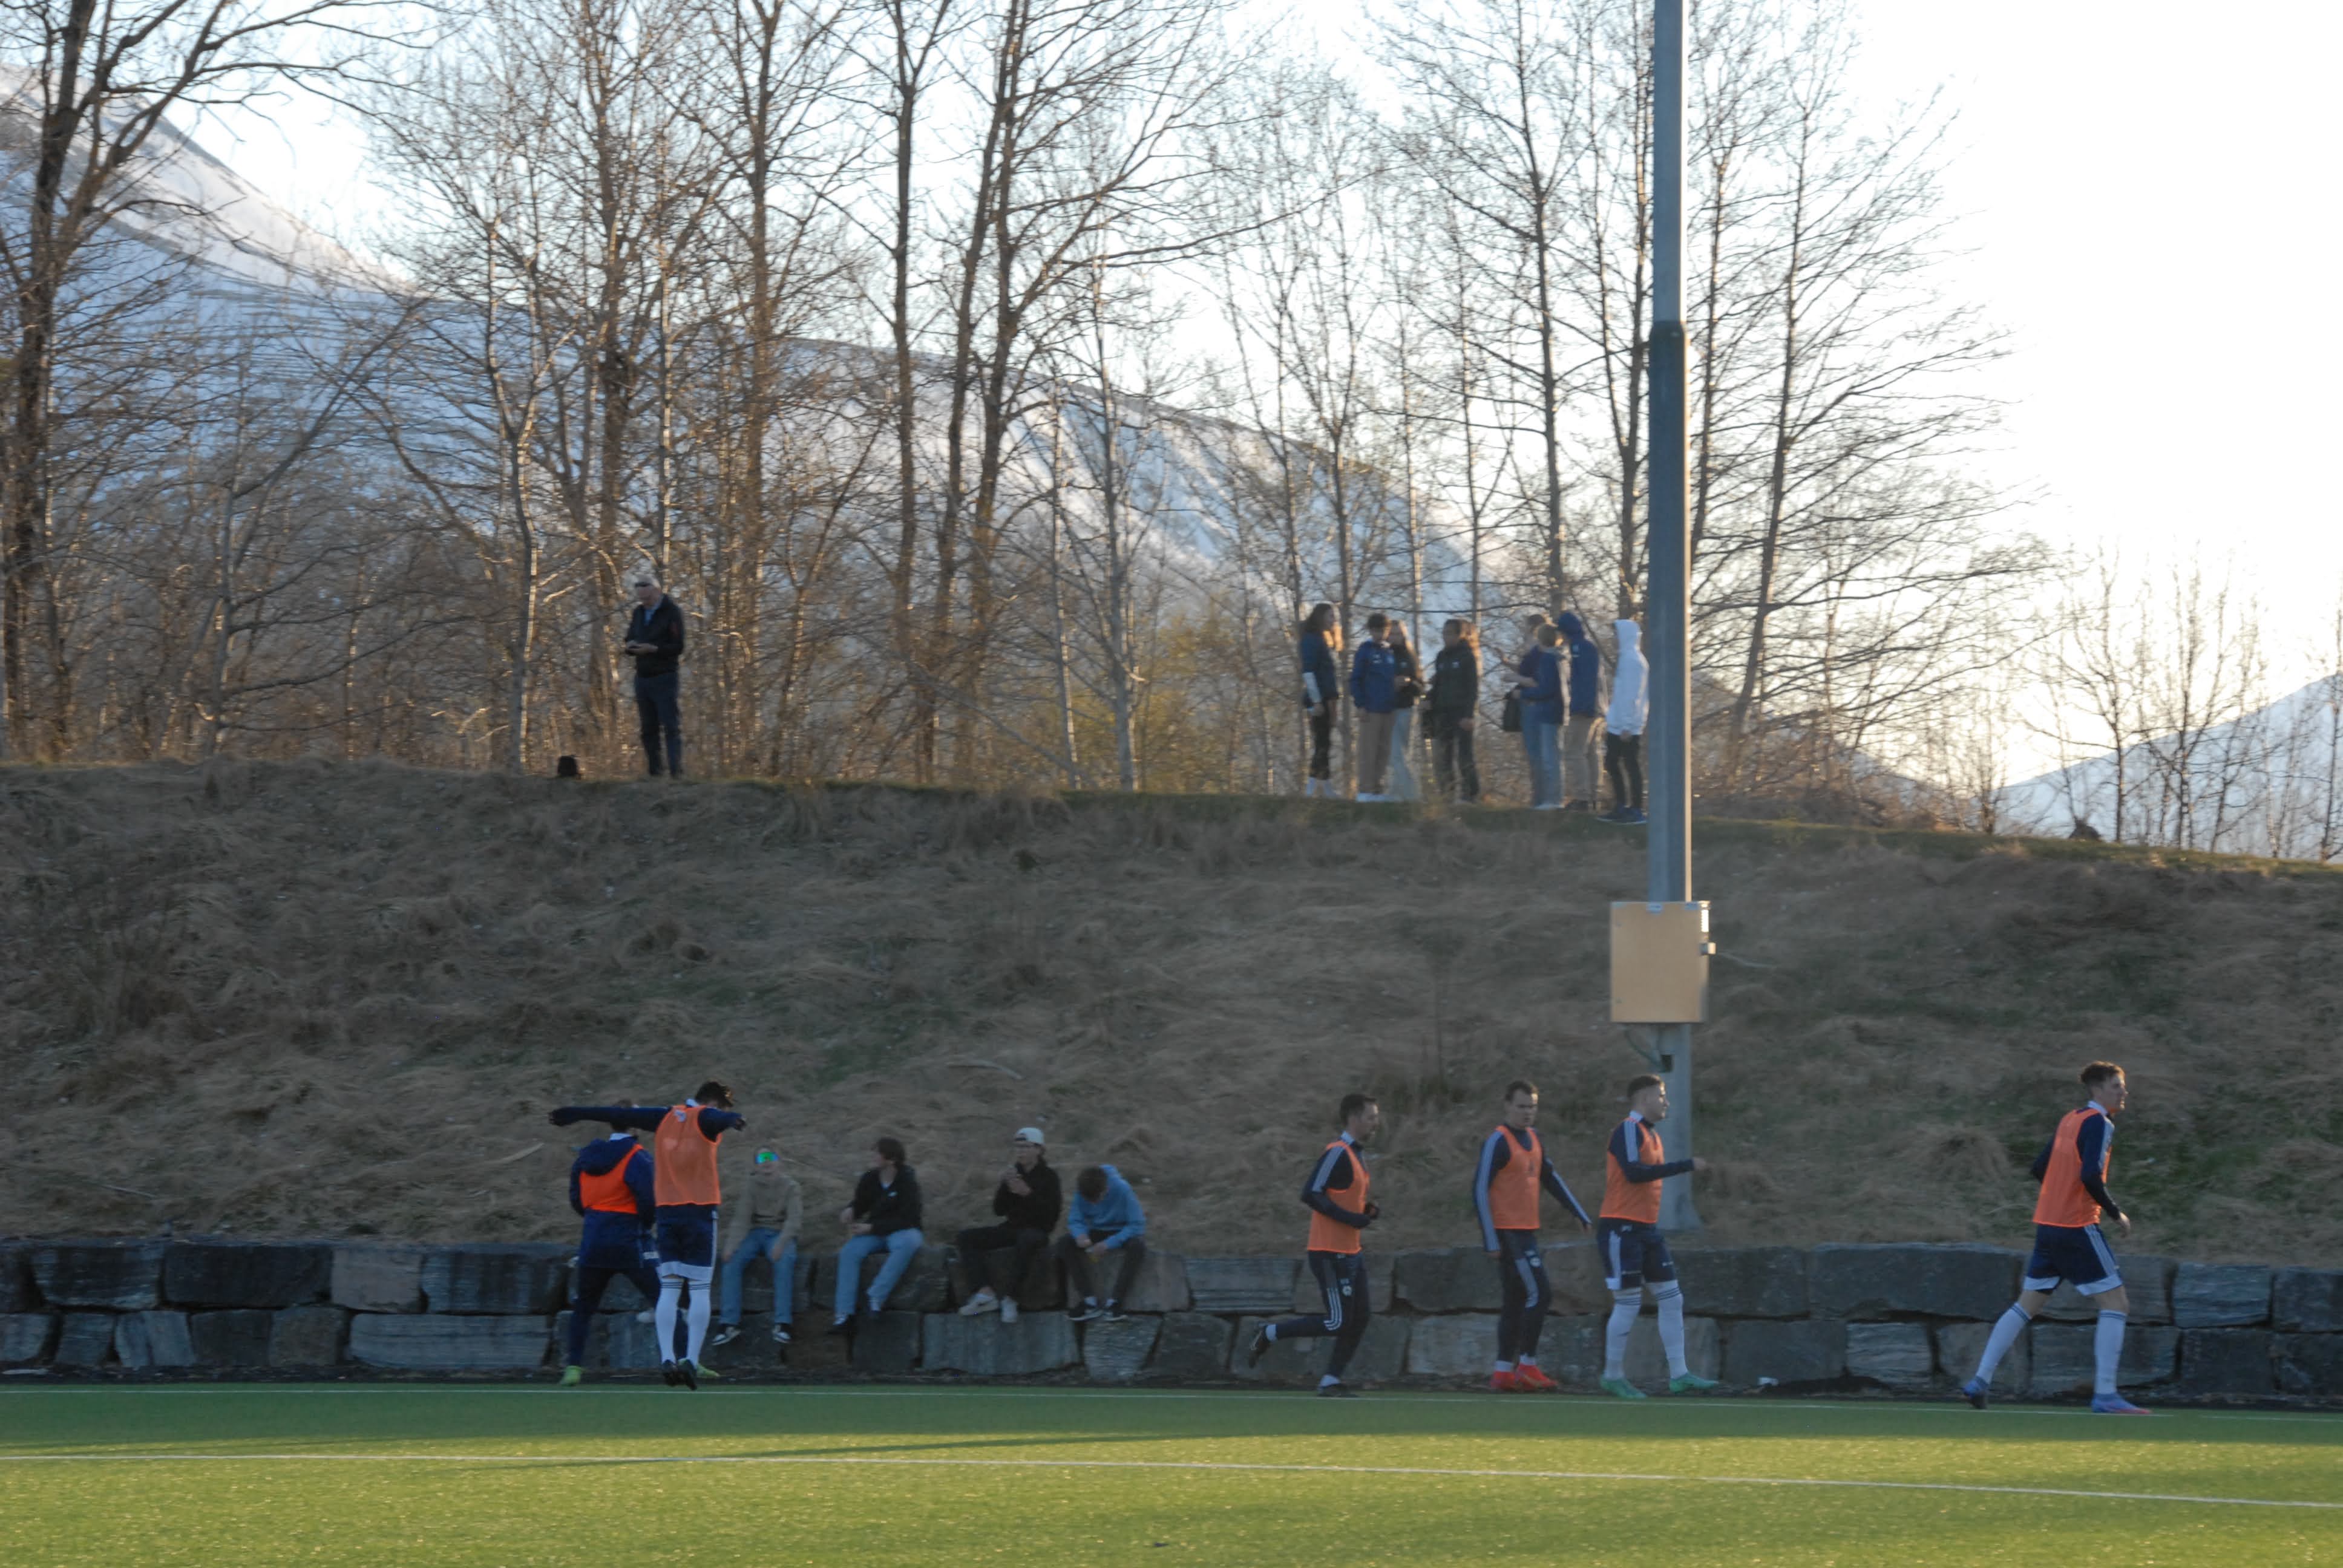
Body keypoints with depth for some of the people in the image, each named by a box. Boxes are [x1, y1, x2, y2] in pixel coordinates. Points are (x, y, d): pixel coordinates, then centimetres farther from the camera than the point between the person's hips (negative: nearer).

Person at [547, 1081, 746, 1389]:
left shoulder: (664, 1117, 12)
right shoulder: (706, 1118, -2)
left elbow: (617, 1114, 16)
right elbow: (724, 1119, -26)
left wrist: (569, 1114, 25)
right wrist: (736, 1119, -50)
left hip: (666, 1211, 4)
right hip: (700, 1211, -4)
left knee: (669, 1288, 4)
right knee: (699, 1289, -3)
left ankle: (667, 1358, -6)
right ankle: (692, 1361, -11)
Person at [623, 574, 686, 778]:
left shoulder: (671, 613, -7)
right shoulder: (638, 613, 14)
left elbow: (678, 647, -12)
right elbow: (629, 641, 16)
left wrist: (653, 649, -24)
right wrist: (631, 646, -8)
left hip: (665, 679, -6)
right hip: (643, 678, 6)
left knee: (672, 728, -9)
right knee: (649, 730, 6)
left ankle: (676, 773, -14)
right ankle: (654, 774, 9)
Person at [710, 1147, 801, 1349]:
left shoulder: (789, 1186, 2)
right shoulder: (751, 1184, 6)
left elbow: (794, 1218, -9)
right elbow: (742, 1216, -3)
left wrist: (781, 1243, -26)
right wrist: (734, 1243, -19)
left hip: (780, 1234, -2)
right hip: (755, 1232, 2)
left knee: (785, 1260, -36)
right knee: (732, 1260, -27)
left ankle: (783, 1323, -38)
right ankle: (728, 1323, -31)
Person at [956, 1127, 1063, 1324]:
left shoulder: (1048, 1176, -4)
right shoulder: (1014, 1173, 9)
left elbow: (1052, 1213, -14)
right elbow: (999, 1210, 5)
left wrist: (1028, 1193, -24)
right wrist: (1004, 1186, -12)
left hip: (1037, 1230, -6)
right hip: (1012, 1228, 6)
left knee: (1028, 1241, -42)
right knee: (965, 1238, -10)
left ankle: (1009, 1298, -36)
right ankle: (986, 1291, -27)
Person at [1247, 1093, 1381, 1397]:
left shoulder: (1357, 1153, 14)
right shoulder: (1338, 1153, -16)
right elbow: (1311, 1194, -22)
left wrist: (1367, 1211, 5)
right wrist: (1350, 1218, -23)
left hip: (1350, 1252, 10)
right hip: (1331, 1254, -10)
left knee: (1361, 1316, 5)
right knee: (1337, 1323, -8)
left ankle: (1331, 1381, 11)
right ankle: (1269, 1334, 6)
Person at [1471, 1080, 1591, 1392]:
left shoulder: (1533, 1139, 14)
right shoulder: (1497, 1142, -12)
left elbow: (1551, 1178, 24)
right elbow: (1479, 1191, -15)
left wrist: (1579, 1213, 20)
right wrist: (1490, 1240, -19)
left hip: (1527, 1232, 9)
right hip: (1508, 1234, -9)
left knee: (1516, 1303, 8)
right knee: (1539, 1294, -12)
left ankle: (1503, 1373, 11)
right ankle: (1527, 1366, -7)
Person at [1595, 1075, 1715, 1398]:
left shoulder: (1650, 1135, 16)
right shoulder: (1628, 1131, -12)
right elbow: (1634, 1172, -27)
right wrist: (1686, 1166, -26)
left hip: (1646, 1229, 9)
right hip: (1622, 1230, -9)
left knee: (1672, 1299, 5)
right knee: (1628, 1304, -5)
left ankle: (1678, 1375, 7)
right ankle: (1613, 1377, 7)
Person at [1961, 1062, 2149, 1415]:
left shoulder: (2069, 1121, 15)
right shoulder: (2099, 1124, -11)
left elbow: (2040, 1168, 20)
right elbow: (2090, 1176, -22)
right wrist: (2116, 1213, -11)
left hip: (2047, 1225, 8)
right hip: (2078, 1228, -8)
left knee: (2027, 1305, 13)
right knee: (2116, 1304, -2)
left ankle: (1980, 1380, 9)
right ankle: (2104, 1395, -8)